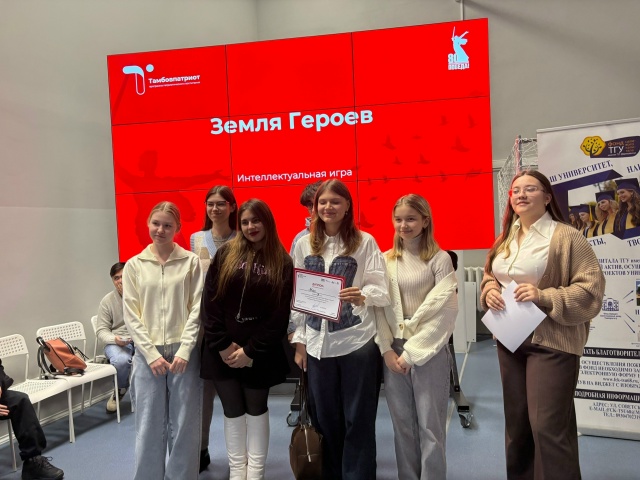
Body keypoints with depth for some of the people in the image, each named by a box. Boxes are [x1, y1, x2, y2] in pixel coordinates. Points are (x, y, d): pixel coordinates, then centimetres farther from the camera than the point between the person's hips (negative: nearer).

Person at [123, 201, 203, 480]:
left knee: (185, 424, 6)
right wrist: (151, 353, -7)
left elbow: (197, 308, -2)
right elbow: (131, 315, 1)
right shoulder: (134, 265, 5)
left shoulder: (191, 262, 1)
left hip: (184, 352, -1)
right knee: (149, 424, 7)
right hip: (147, 353, 1)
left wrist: (184, 350, -10)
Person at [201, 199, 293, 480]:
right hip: (223, 351, 2)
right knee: (233, 411, 11)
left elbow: (280, 314, -6)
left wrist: (251, 350, -11)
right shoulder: (225, 254, 2)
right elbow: (210, 301, -3)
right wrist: (222, 345, -9)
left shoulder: (282, 262, -2)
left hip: (260, 353, -1)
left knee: (256, 409, 12)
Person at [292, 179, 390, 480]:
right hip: (318, 344, 3)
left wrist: (363, 295, -29)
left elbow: (382, 291, -7)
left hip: (358, 342, -3)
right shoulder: (304, 244, 6)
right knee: (325, 420, 13)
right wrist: (300, 341, 7)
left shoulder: (365, 242, -2)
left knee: (358, 421, 7)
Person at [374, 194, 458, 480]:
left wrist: (412, 352, -11)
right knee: (402, 425, 12)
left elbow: (445, 313, -10)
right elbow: (379, 308, 5)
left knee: (430, 427, 3)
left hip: (429, 353, -3)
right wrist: (387, 350, -5)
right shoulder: (386, 260, 7)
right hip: (393, 351, 4)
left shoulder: (440, 259, -4)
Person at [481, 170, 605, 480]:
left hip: (551, 343, -7)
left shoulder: (566, 237, -10)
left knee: (549, 427, -5)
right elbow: (489, 275, 21)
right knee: (516, 423, 18)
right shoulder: (505, 240, 11)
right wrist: (489, 290, -2)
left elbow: (592, 288, -13)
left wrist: (545, 297, -24)